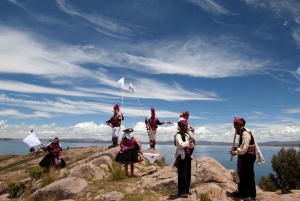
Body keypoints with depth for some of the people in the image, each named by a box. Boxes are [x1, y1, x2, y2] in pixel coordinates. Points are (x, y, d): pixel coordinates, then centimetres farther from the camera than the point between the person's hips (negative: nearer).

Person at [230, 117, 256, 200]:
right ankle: (242, 191, 30)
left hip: (248, 157, -10)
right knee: (241, 174, 17)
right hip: (244, 157, 10)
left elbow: (244, 148, -24)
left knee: (249, 176, -1)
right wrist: (236, 148, 7)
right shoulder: (242, 132, 11)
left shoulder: (245, 133, -20)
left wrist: (235, 152, -13)